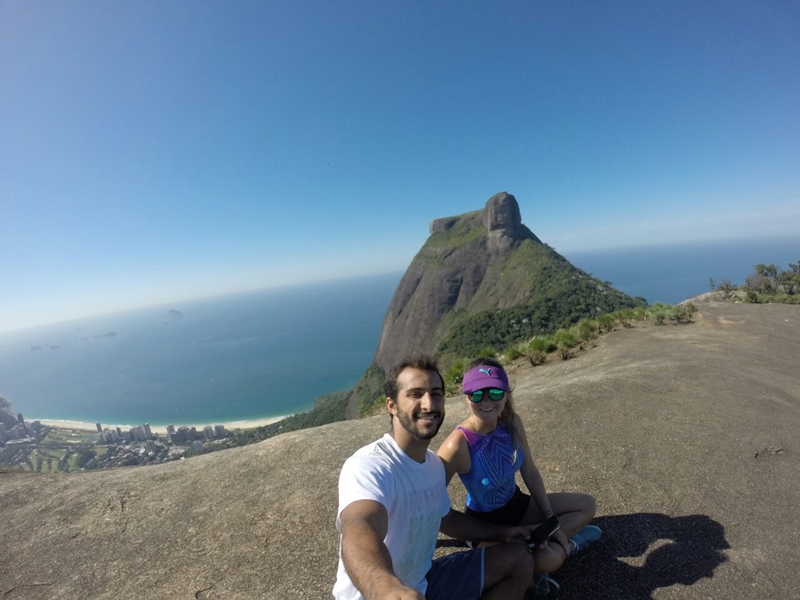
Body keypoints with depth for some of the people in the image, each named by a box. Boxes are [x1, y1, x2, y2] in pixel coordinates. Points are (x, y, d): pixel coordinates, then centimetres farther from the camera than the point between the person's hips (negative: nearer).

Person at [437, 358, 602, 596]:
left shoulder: (512, 423, -16)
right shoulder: (458, 445, -35)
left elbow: (530, 473, -4)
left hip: (516, 504, 7)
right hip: (486, 522, -6)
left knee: (587, 505, 10)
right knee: (549, 559, -28)